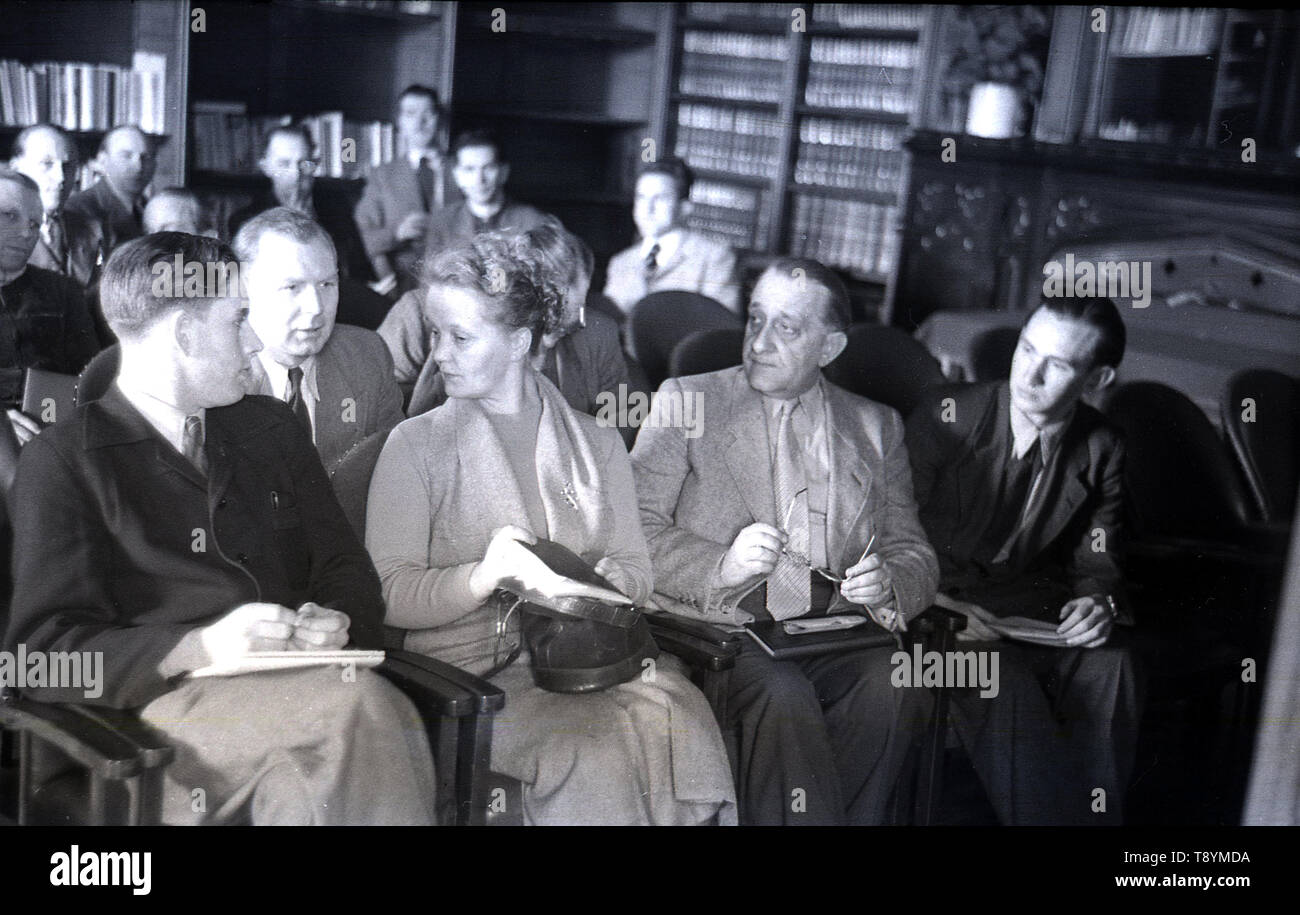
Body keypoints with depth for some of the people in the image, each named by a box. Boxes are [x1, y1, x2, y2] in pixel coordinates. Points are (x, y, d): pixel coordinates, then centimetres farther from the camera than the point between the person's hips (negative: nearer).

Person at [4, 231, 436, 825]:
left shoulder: (271, 427, 21)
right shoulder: (61, 462, 5)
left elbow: (347, 570, 21)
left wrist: (337, 620, -4)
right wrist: (200, 647, -18)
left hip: (292, 689, 4)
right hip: (167, 706, -4)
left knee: (307, 783, -32)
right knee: (361, 705, -31)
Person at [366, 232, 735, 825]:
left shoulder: (597, 445, 16)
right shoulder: (415, 445, 7)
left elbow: (636, 572, 11)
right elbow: (388, 593, -1)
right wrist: (482, 578, -20)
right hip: (473, 662, -2)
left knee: (682, 727, -29)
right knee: (594, 754, -32)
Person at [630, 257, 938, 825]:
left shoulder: (876, 427, 18)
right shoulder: (686, 401, 9)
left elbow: (914, 554, 16)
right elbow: (632, 531, 0)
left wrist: (887, 584, -8)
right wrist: (723, 568, -18)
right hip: (721, 629, -2)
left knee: (891, 683, -28)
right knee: (782, 694, -32)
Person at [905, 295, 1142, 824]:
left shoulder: (1103, 450, 2)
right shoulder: (945, 419, -10)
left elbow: (1097, 562, 9)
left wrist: (1099, 602, -16)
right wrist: (941, 607, -24)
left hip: (1035, 602, 3)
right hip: (943, 605, -3)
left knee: (1110, 666, -27)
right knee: (1008, 687, -32)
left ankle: (1097, 813, -10)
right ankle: (1033, 818, -14)